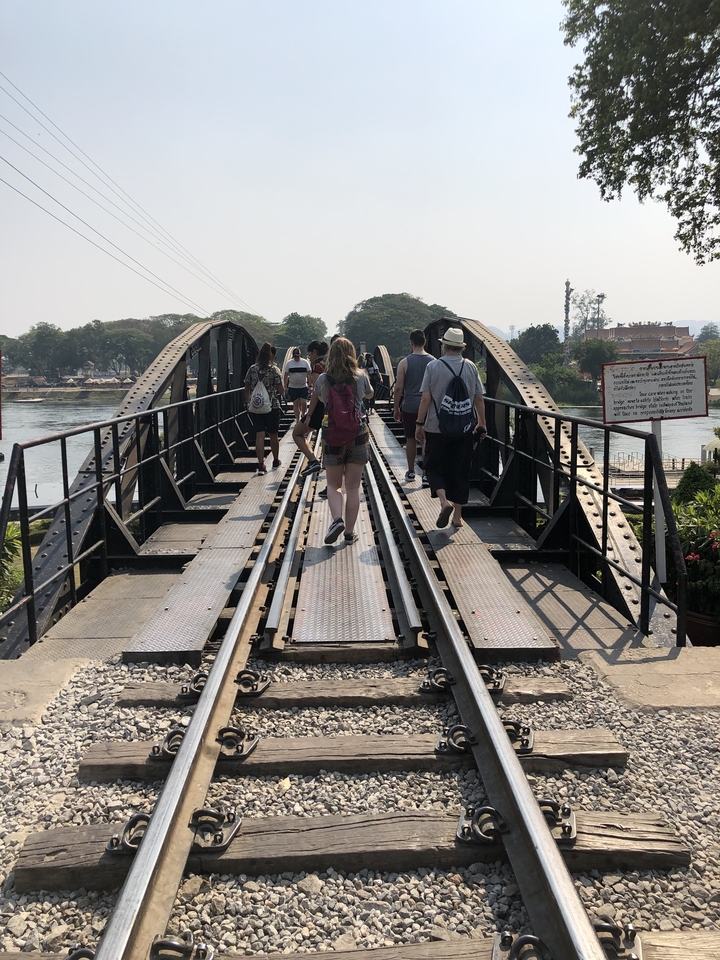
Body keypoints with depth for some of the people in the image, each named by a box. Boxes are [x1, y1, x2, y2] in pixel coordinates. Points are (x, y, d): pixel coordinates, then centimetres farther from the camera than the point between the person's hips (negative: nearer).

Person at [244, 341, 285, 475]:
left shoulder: (252, 369, 1)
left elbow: (247, 389, 5)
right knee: (273, 435, 14)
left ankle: (261, 465, -8)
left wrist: (248, 403, 17)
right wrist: (282, 390, 12)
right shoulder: (274, 369, -8)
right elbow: (281, 390, -10)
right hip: (272, 407, -1)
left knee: (259, 436, -1)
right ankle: (275, 462, 30)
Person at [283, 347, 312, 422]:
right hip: (292, 387, 1)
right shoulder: (289, 363, 4)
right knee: (296, 404, 4)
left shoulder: (305, 362, 3)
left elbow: (309, 374, 6)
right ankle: (297, 419, 13)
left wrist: (309, 384, -1)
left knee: (303, 402, -10)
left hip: (303, 387, -1)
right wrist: (285, 387, 0)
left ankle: (303, 415, 15)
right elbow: (285, 376, 5)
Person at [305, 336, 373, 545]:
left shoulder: (323, 379, -4)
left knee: (333, 485, 14)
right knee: (353, 488, 9)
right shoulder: (361, 377, -4)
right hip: (357, 435, 0)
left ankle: (337, 519, -11)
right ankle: (349, 532, 12)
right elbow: (369, 394, 18)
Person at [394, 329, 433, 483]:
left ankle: (411, 472, 19)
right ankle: (426, 474, 3)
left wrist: (396, 408, 3)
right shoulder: (433, 361, 0)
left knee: (411, 440, 11)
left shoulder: (404, 362, -5)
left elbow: (399, 388, -6)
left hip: (409, 407, -1)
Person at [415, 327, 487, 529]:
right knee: (460, 471, 10)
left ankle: (444, 501, -13)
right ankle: (458, 516, 14)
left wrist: (419, 424, -2)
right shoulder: (471, 367, 2)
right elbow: (478, 399, 4)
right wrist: (481, 423, 15)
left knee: (434, 466, 11)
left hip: (437, 427, -2)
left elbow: (425, 398, -9)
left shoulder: (433, 366, -6)